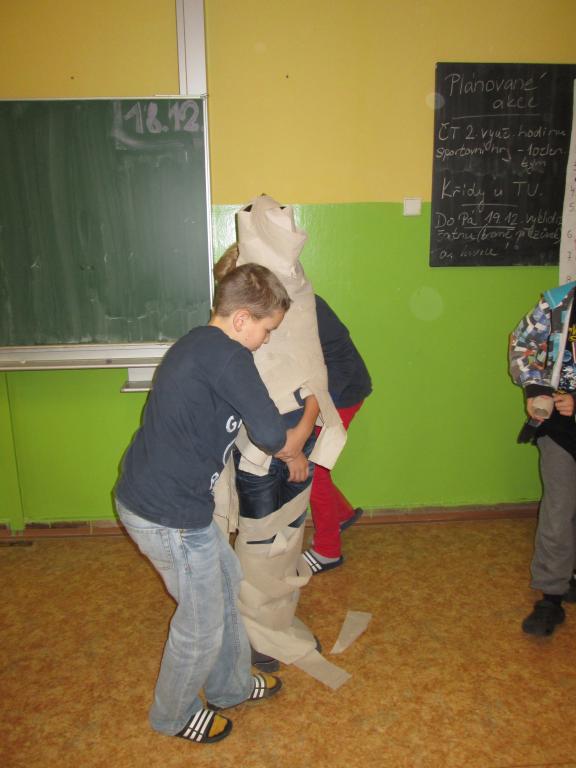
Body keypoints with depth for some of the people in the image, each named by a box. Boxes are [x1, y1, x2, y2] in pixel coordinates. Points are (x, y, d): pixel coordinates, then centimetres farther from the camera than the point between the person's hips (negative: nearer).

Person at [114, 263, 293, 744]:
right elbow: (271, 435, -24)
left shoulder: (198, 345, 10)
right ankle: (174, 715, 39)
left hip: (147, 496, 10)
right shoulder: (226, 356, -21)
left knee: (226, 585, 25)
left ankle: (230, 686, 46)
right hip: (168, 516, -10)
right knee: (204, 622, 12)